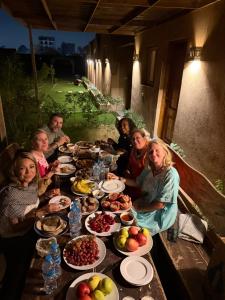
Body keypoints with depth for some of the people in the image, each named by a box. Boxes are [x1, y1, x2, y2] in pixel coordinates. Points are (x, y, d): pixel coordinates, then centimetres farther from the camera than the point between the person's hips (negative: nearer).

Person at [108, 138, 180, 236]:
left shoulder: (171, 175, -27)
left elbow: (160, 204, -24)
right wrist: (119, 178, -3)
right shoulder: (149, 168, -5)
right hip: (147, 204, 6)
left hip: (161, 214, -6)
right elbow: (137, 182, 10)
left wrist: (140, 208, -13)